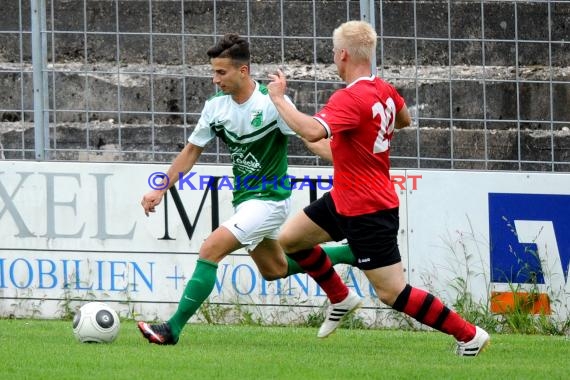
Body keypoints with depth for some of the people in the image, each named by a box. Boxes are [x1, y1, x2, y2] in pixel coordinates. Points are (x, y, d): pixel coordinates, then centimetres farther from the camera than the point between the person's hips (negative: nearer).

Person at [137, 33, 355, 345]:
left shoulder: (272, 103, -20)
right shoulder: (215, 107, -2)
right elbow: (192, 150, 9)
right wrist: (160, 190, 5)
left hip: (268, 200, -8)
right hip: (245, 199, 8)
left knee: (210, 250, -20)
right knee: (274, 270, 22)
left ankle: (173, 328, -17)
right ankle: (353, 253, 39)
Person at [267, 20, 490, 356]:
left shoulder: (349, 99, -26)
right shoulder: (384, 91, 2)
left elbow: (313, 131, -42)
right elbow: (405, 120, 24)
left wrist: (279, 98, -29)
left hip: (367, 213, -10)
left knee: (393, 293, -5)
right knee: (290, 238, 17)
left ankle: (469, 335, 2)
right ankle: (341, 299, 31)